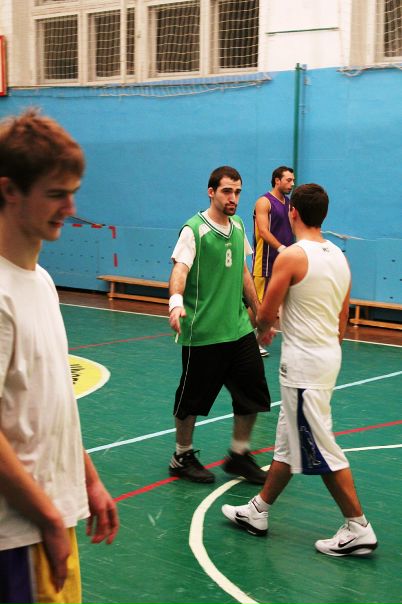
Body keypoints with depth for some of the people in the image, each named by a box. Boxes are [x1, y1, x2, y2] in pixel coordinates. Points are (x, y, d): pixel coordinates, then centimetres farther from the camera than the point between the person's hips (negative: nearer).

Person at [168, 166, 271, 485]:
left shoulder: (238, 226, 10)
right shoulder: (194, 229, -12)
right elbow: (180, 269, -26)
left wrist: (259, 313, 23)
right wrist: (176, 302, -45)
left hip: (239, 329, 7)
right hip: (202, 333, -7)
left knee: (253, 394, 7)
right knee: (192, 399, 5)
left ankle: (239, 454, 24)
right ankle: (183, 457, 25)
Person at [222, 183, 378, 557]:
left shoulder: (292, 256, -16)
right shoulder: (338, 257, 8)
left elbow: (265, 315, -11)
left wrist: (262, 332, 11)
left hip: (303, 364, -9)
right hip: (328, 355, 9)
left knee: (321, 450, -1)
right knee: (287, 442, 17)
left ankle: (358, 529, 4)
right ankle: (257, 512, 28)